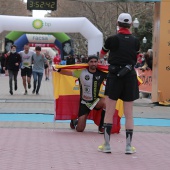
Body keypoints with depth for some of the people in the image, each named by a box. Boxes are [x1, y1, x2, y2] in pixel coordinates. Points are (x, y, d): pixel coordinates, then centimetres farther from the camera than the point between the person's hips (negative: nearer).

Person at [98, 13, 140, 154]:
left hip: (114, 77, -2)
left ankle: (107, 145, 4)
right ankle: (128, 146, 8)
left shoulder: (112, 39, -5)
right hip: (130, 77, 2)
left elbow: (101, 55, 13)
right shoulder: (136, 41, 2)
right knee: (129, 114, 7)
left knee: (109, 113, 4)